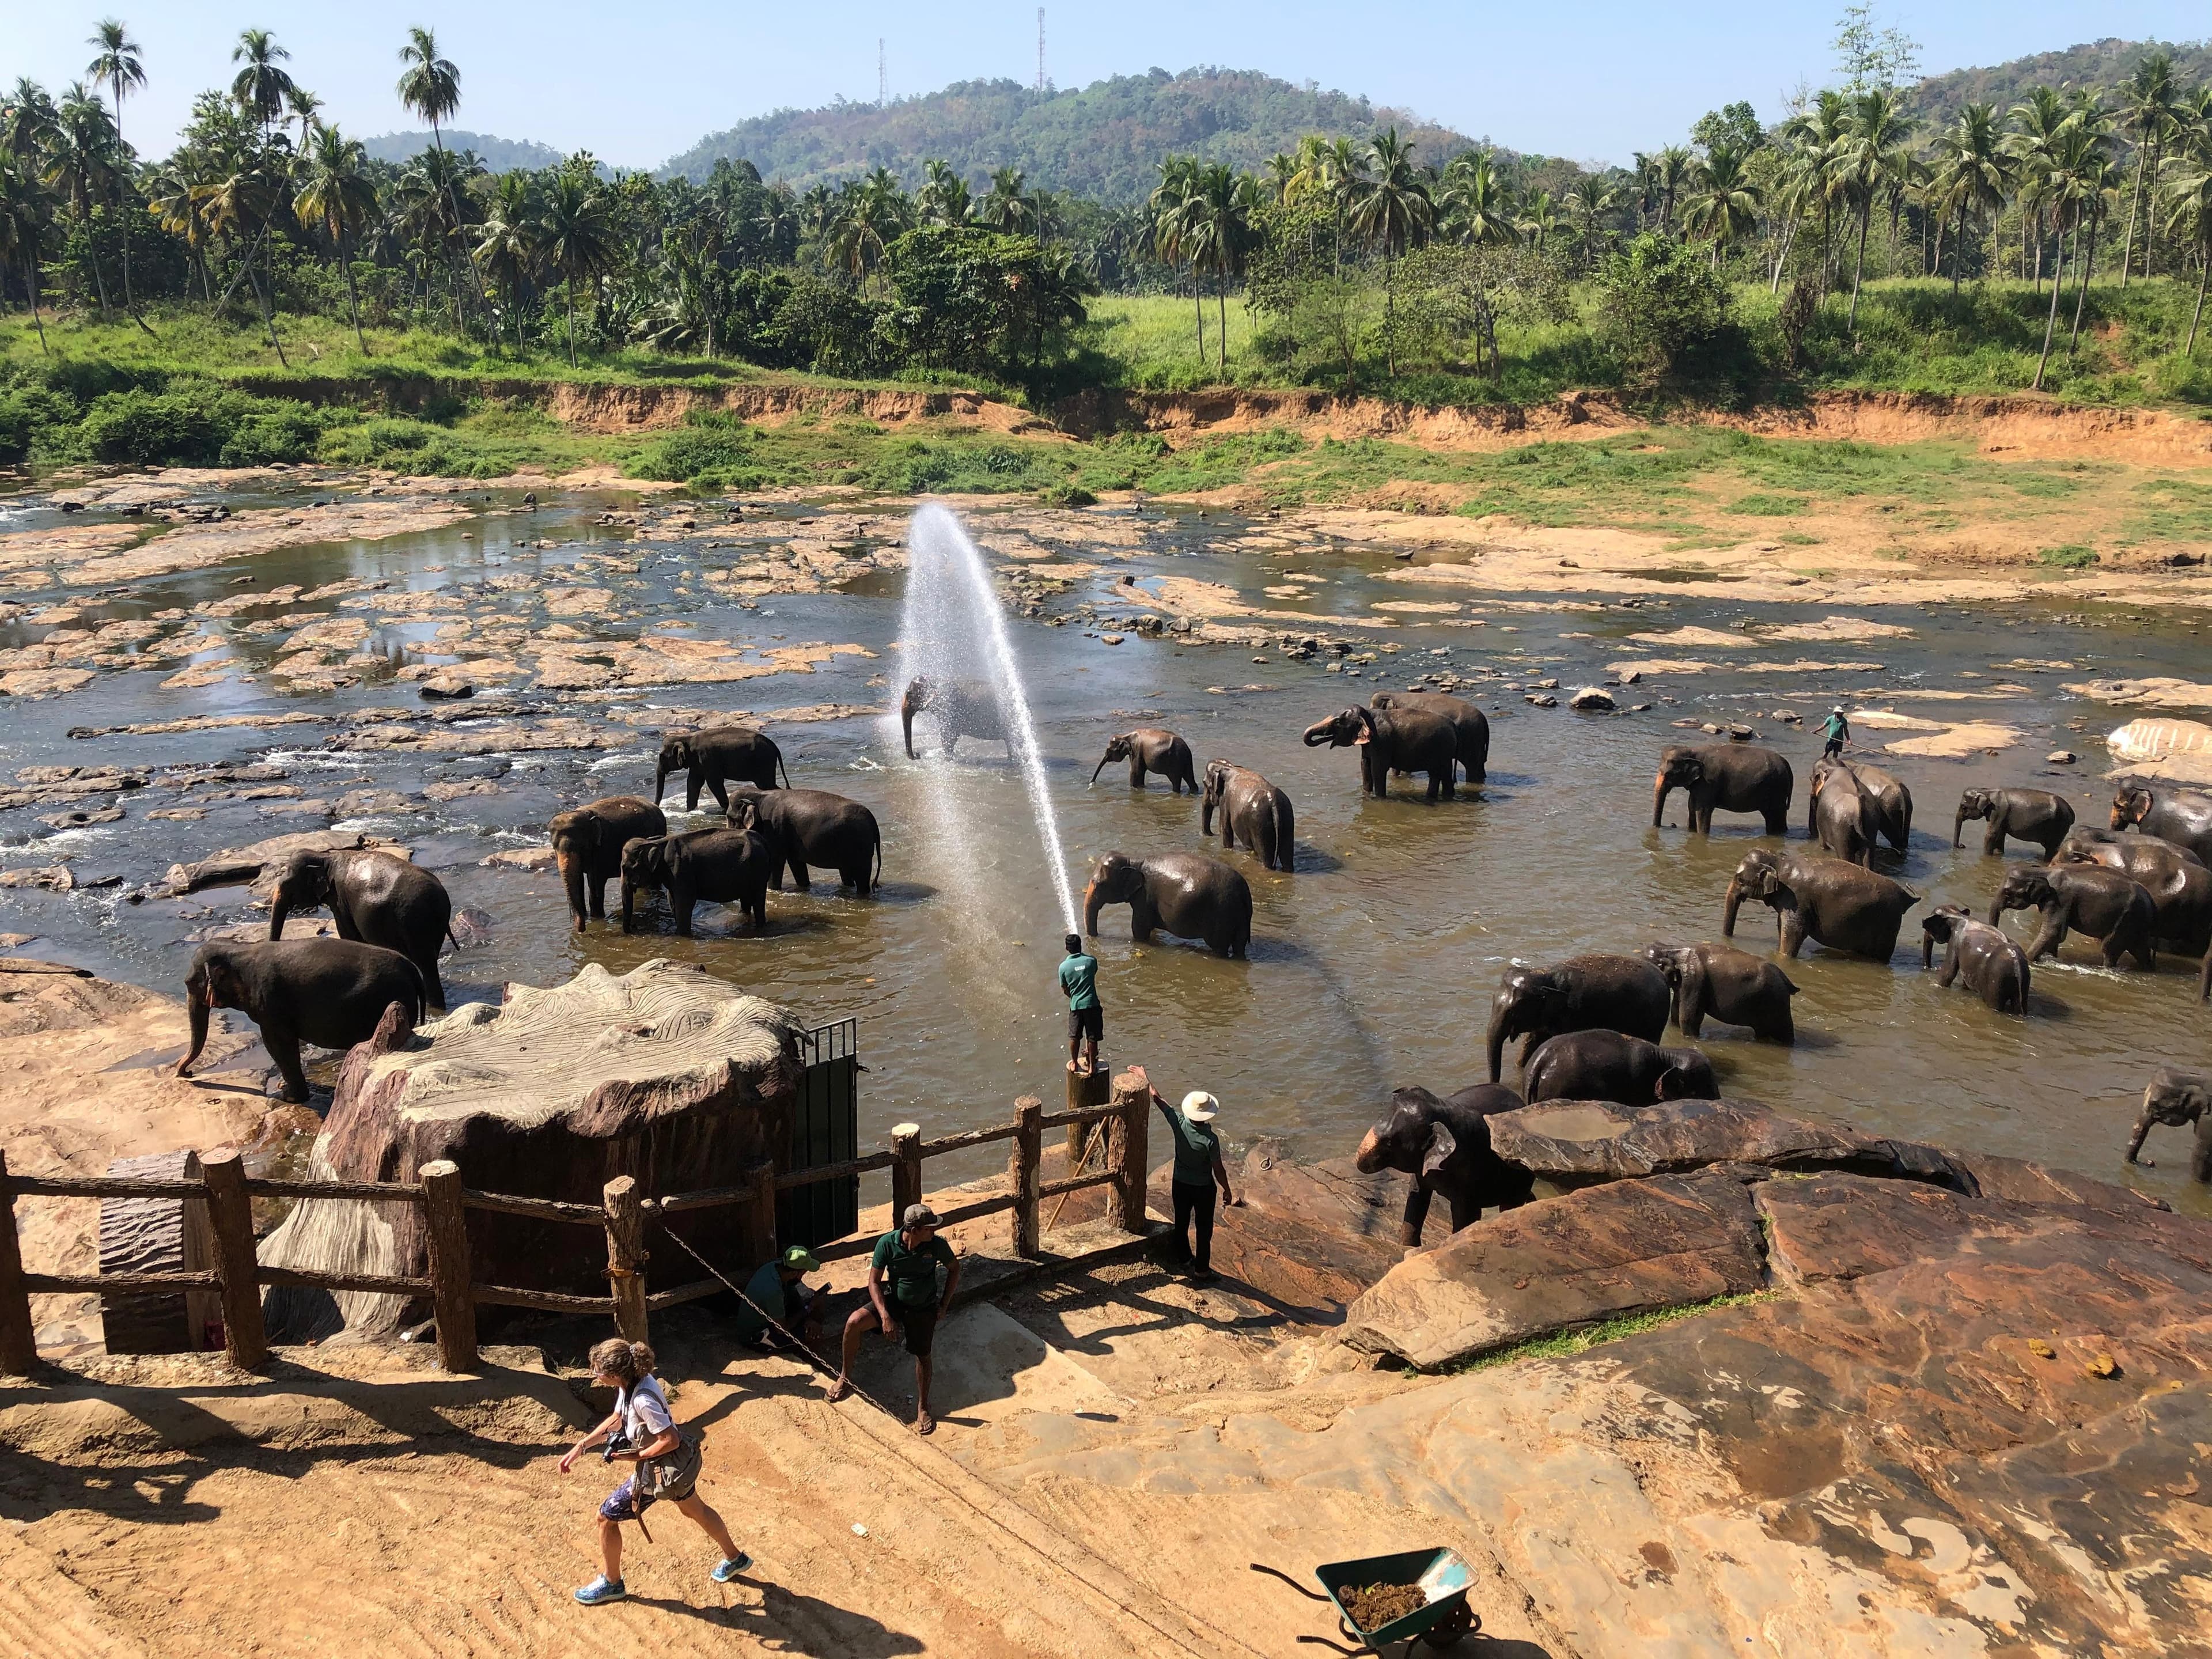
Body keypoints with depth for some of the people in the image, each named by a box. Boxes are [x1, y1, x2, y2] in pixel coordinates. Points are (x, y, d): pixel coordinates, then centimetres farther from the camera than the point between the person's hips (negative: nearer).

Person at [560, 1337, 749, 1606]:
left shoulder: (643, 1401, -36)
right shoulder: (633, 1380, -10)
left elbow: (671, 1440, -30)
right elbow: (616, 1420, 6)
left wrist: (636, 1456, -19)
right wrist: (580, 1447, 1)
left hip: (660, 1470, -9)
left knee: (606, 1517, 8)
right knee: (693, 1509, 29)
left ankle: (611, 1583, 29)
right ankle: (734, 1558, 49)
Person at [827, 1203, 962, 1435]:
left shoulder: (937, 1245, -20)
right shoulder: (887, 1243, -22)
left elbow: (954, 1268, -1)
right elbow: (874, 1282, -16)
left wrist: (944, 1303, -4)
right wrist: (885, 1317, -25)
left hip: (924, 1308, 0)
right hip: (894, 1301, 0)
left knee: (922, 1356, 3)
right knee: (854, 1322, -20)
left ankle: (922, 1409, 27)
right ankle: (845, 1378, -1)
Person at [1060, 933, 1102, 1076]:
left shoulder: (1064, 967, -5)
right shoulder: (1091, 961, -7)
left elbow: (1065, 989, 6)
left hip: (1075, 1005, 1)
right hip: (1091, 1004, 0)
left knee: (1074, 1036, 16)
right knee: (1092, 1037, 7)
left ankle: (1074, 1064, 28)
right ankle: (1092, 1067, 13)